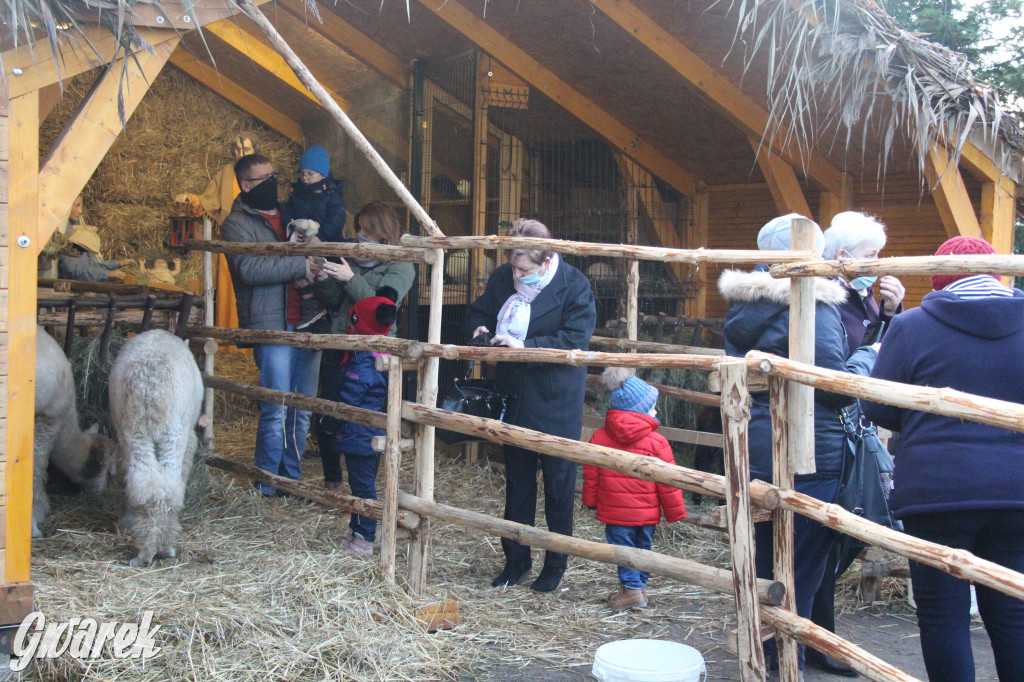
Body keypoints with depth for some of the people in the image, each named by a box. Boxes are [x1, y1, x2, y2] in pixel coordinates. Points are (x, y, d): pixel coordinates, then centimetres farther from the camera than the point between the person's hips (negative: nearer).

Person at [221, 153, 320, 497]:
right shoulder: (237, 224, 0)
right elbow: (249, 268, -17)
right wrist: (301, 265, -21)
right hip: (272, 325, -6)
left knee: (302, 409, 10)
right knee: (276, 410, -6)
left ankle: (292, 479, 21)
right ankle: (266, 489, 5)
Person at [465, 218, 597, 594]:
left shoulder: (574, 286, -15)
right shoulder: (502, 279, 0)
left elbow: (574, 341, -21)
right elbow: (478, 311, 17)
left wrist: (525, 347, -29)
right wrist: (478, 329, -6)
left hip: (557, 404, -5)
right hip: (514, 398, 5)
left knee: (558, 484, 6)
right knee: (516, 481, 15)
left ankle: (556, 564, 20)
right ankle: (515, 560, 27)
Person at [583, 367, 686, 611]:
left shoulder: (600, 437, -3)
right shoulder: (656, 442, -9)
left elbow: (591, 474, 3)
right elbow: (668, 481, -5)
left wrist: (590, 500, 17)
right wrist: (675, 511, 5)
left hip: (615, 511, -1)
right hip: (647, 512, 1)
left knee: (622, 546, 6)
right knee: (643, 547, 17)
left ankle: (631, 588, 1)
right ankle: (640, 586, 26)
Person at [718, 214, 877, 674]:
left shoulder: (743, 307, 9)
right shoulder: (812, 307, -16)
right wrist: (869, 356, 1)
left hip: (753, 454, 8)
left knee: (765, 562, 20)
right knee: (802, 568, 4)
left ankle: (763, 654, 34)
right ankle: (786, 665, 11)